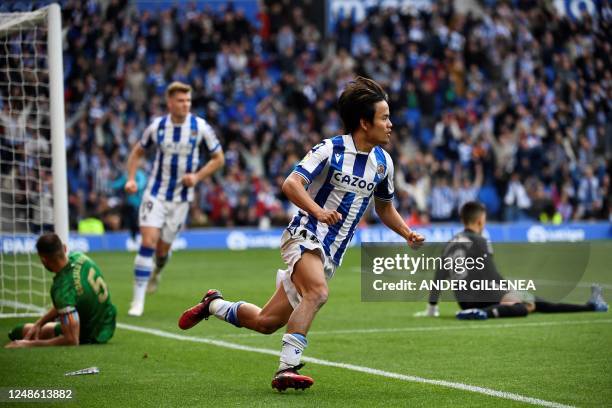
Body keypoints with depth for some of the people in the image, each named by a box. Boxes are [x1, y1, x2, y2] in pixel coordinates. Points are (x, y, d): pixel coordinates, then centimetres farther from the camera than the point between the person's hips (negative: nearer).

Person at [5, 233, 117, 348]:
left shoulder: (62, 289, -37)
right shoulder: (78, 257, -14)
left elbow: (72, 340, -35)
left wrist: (31, 344, -31)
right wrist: (38, 323, 0)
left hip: (89, 336, -7)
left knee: (20, 330, 1)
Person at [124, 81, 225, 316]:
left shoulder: (200, 127, -7)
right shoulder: (157, 127, -3)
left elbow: (218, 159, 2)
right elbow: (137, 152, 12)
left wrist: (197, 177, -13)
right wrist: (131, 178, -3)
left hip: (181, 197, 0)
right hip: (155, 193, 0)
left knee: (162, 249, 6)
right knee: (148, 241, -14)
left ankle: (157, 271, 44)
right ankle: (138, 300, -11)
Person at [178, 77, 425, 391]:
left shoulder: (383, 162, 8)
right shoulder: (330, 150, -12)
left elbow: (385, 208, 23)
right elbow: (291, 184, -21)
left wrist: (407, 233, 7)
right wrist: (317, 210, -36)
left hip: (330, 253, 7)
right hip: (305, 236, -6)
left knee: (266, 322, 5)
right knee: (317, 292, -36)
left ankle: (214, 305, 31)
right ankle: (287, 368, -33)